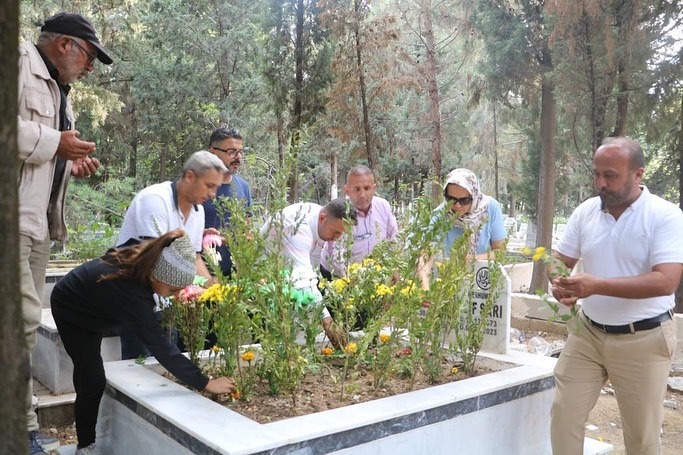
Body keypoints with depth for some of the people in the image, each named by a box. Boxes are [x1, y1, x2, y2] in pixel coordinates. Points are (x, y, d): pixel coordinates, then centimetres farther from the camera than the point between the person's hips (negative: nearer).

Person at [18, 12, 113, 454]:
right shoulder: (21, 62, -5)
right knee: (22, 318, -11)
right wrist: (55, 143, -12)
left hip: (38, 220, 10)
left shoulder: (58, 88, 25)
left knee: (26, 321, 10)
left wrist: (71, 164, 14)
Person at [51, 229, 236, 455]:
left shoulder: (141, 259, -28)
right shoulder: (130, 292, -46)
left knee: (87, 371, 19)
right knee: (93, 380, -9)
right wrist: (205, 383, -45)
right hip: (70, 309, -7)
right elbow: (161, 346, -46)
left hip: (89, 306, 7)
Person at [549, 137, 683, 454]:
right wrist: (558, 283, -18)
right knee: (564, 414, 5)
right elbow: (559, 261, 7)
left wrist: (597, 285, -32)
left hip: (642, 339, -3)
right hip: (588, 332, 4)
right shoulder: (585, 211, 0)